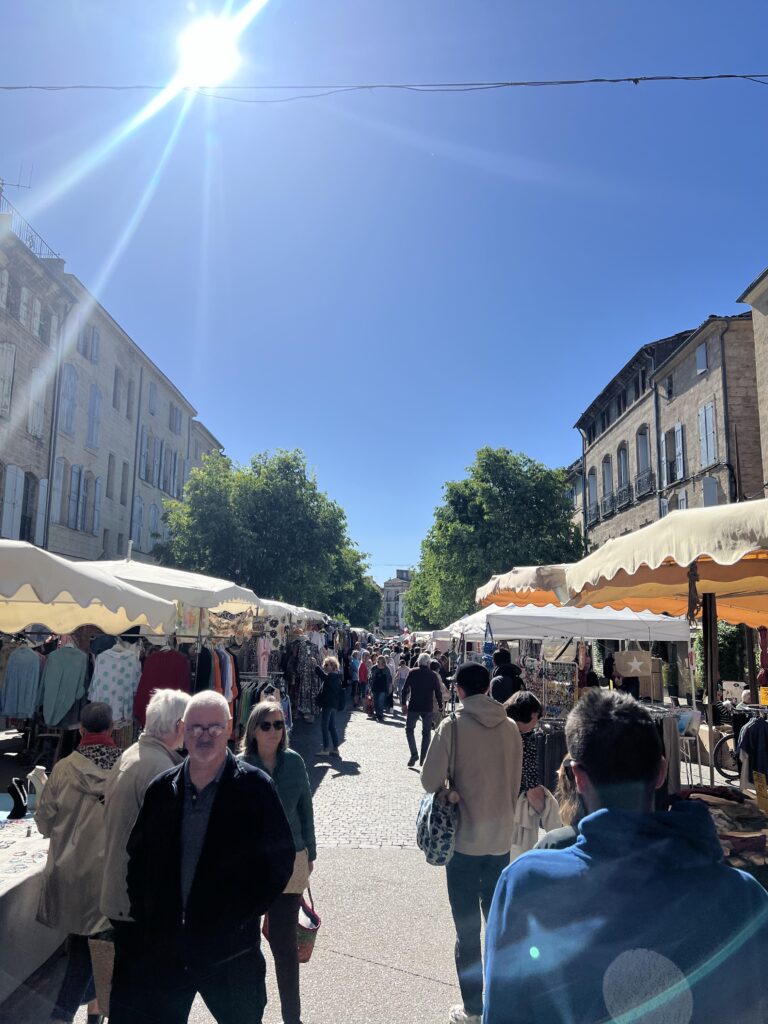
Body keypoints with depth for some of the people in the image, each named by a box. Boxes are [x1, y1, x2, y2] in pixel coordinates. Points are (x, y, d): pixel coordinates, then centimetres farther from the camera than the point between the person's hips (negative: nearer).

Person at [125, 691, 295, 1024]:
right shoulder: (162, 788, 1)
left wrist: (247, 915, -10)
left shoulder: (255, 787, -12)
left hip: (231, 950, -3)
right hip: (164, 948, 3)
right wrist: (143, 915, 3)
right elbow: (137, 855, 11)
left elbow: (281, 857, -8)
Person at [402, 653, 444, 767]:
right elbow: (438, 692, 1)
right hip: (428, 708, 1)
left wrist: (403, 703, 4)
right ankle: (423, 759, 11)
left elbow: (405, 689, -4)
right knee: (426, 733, 12)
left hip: (413, 707, -1)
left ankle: (414, 754, -5)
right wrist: (440, 706, 13)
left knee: (409, 729, 13)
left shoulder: (412, 673, -3)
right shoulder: (433, 675, 1)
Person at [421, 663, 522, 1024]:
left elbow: (429, 781, -14)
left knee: (467, 929, 10)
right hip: (501, 838, 4)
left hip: (465, 839, -4)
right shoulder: (510, 727, -4)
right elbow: (515, 783, 5)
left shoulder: (453, 726, -16)